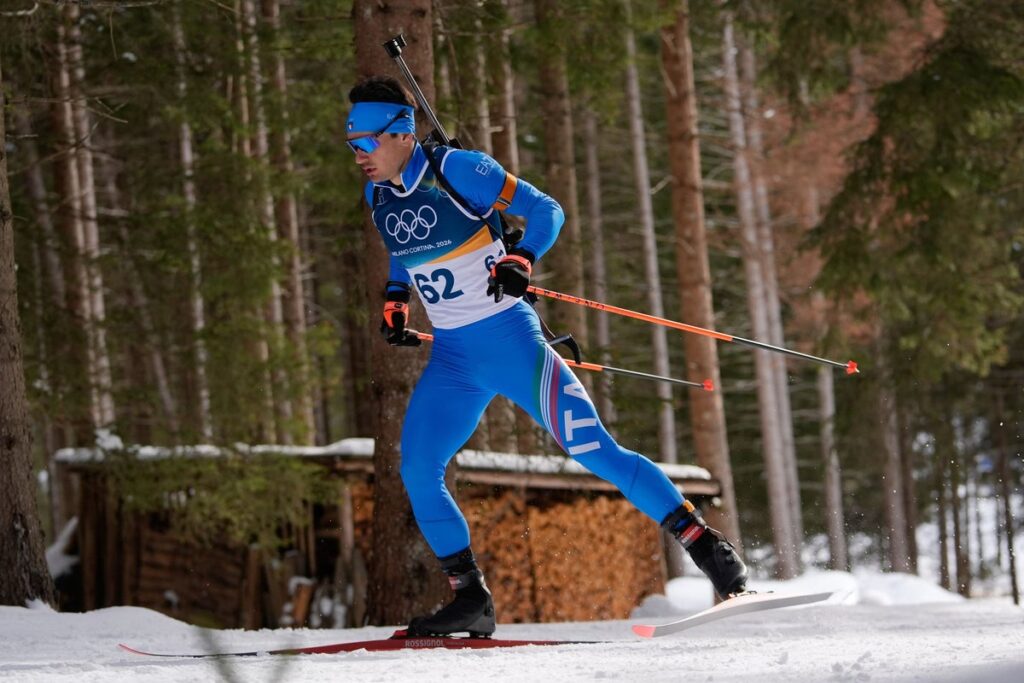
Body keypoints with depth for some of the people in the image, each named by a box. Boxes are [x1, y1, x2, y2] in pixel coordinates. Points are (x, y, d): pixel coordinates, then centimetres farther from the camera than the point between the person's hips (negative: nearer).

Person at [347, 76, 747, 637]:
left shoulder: (455, 170, -14)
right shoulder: (379, 194, 6)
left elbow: (545, 211, -11)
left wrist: (519, 261, -27)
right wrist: (394, 305, 9)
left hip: (510, 339, -7)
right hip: (452, 359, 7)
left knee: (592, 450, -10)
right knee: (417, 472, -6)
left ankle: (706, 546, -2)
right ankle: (471, 599, 4)